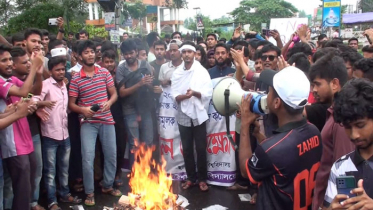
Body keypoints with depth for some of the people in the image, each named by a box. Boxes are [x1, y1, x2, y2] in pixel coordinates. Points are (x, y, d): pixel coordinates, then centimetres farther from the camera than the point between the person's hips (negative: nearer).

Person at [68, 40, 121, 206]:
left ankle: (108, 186, 31)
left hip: (107, 120, 3)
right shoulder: (76, 78, -4)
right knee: (88, 157, -7)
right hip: (88, 122, -3)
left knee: (111, 155, 11)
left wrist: (109, 102, -13)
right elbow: (71, 104, 0)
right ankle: (89, 193, 9)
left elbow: (114, 94, 8)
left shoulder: (105, 72, 2)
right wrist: (82, 109, -20)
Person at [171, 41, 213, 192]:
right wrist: (184, 96, -21)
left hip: (198, 115, -2)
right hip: (183, 115, 3)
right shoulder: (176, 73, 5)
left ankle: (202, 179, 16)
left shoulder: (202, 71, -2)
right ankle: (191, 177, 24)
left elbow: (208, 94, -9)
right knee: (187, 149, 10)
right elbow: (175, 96, -1)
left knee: (201, 149, 4)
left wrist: (195, 93, -26)